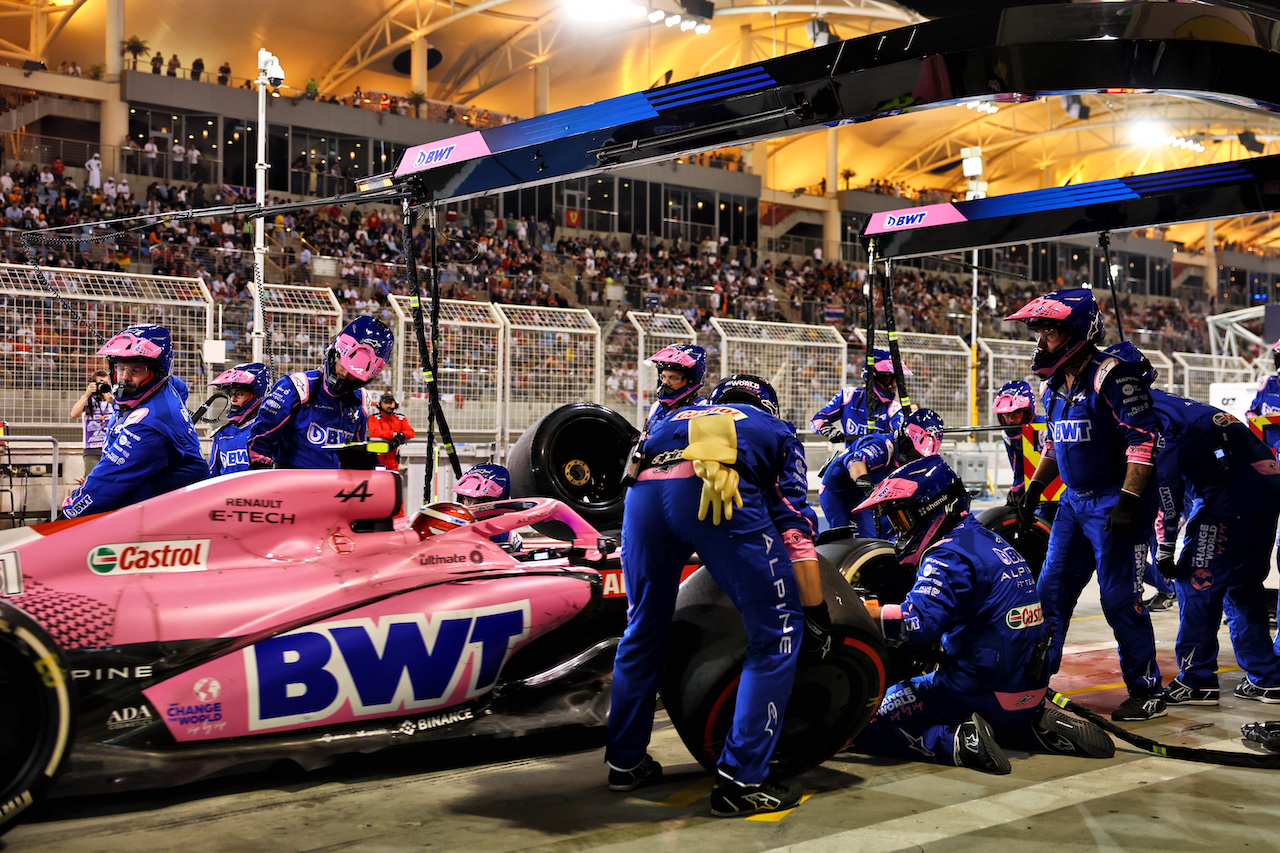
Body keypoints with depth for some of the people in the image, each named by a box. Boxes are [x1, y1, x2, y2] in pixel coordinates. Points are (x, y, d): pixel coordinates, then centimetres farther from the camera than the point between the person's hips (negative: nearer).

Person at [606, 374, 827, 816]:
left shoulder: (674, 419, 44)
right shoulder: (777, 431, 33)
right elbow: (794, 526, 20)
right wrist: (817, 613, 20)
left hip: (644, 489, 5)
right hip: (725, 490, -4)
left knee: (643, 628, 24)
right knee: (777, 633, 9)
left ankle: (625, 760, 37)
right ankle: (740, 780, 6)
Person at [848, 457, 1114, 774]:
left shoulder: (949, 554, -14)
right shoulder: (988, 540, 15)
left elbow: (918, 624, -27)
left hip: (981, 692, -9)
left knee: (862, 724, -4)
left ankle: (957, 742, -20)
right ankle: (1040, 727, 13)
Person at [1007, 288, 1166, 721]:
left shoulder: (1112, 376, -17)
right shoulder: (1055, 385, 10)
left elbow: (1144, 438, -21)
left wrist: (1128, 499, -25)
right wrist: (1036, 486, 17)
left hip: (1116, 503, -8)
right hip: (1074, 502, 8)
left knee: (1120, 599, -5)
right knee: (1051, 590, 9)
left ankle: (1148, 693, 8)